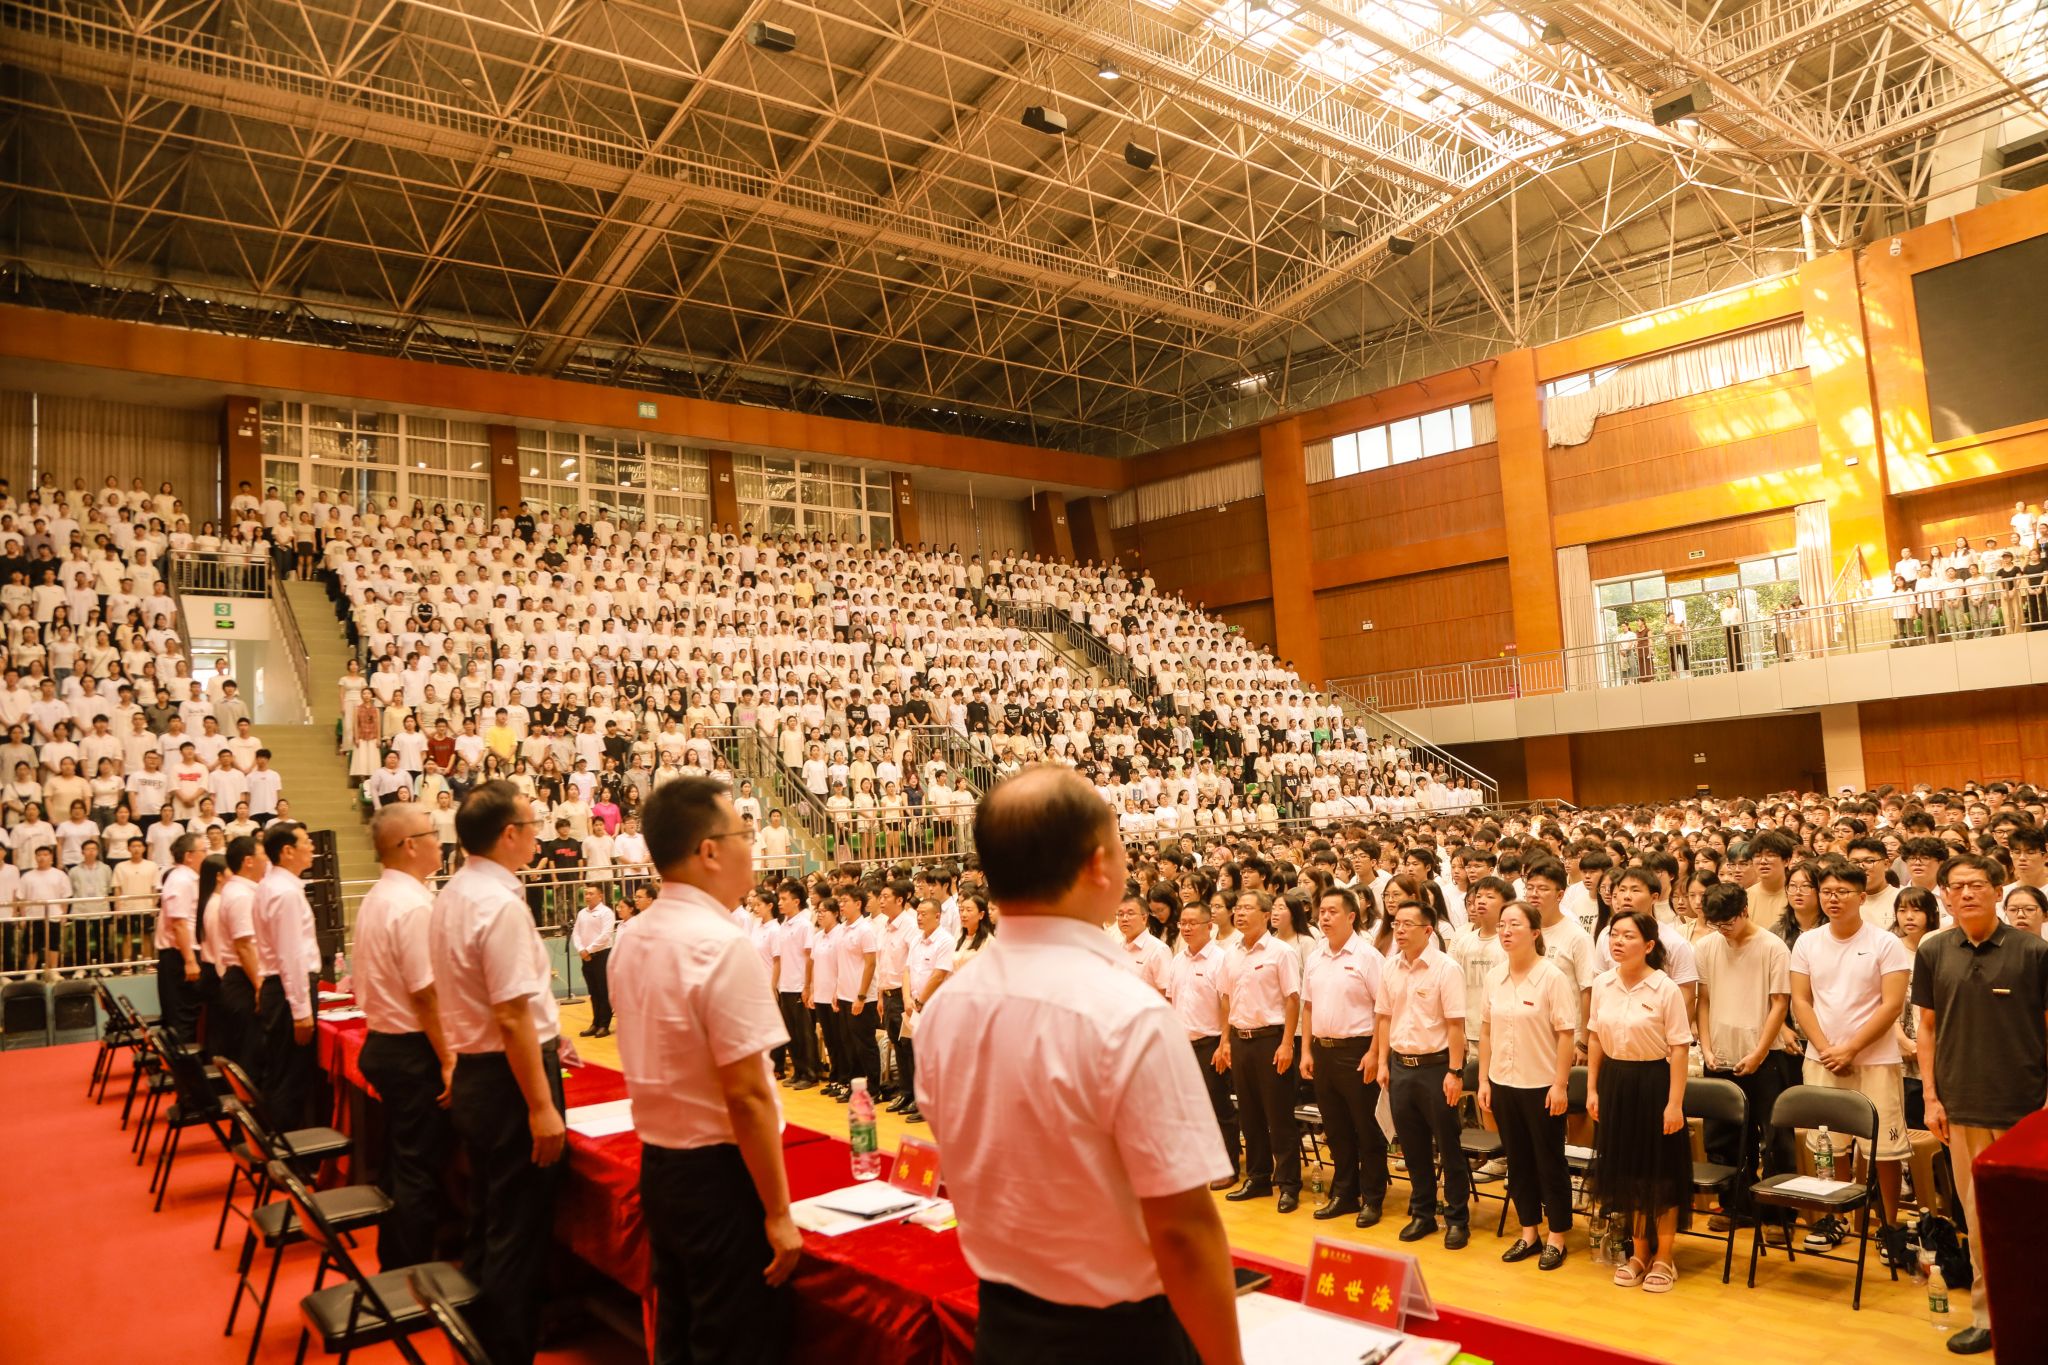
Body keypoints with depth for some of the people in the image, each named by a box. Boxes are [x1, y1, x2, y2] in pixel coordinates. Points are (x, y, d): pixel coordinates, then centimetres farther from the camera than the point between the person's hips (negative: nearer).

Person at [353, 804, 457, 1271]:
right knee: (420, 1170, 0)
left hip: (381, 1042, 10)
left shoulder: (374, 899, 10)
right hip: (413, 1051, -10)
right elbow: (426, 994, -23)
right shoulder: (415, 905, -21)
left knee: (399, 1162, 20)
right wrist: (447, 1060, -17)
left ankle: (392, 1266, 31)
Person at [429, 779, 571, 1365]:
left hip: (472, 1073, 10)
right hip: (509, 1078, -10)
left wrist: (545, 1030, 22)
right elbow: (512, 1017, -25)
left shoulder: (450, 896, 7)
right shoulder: (501, 904, -23)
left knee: (486, 1218, 23)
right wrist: (542, 1107, -21)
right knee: (519, 1230, 2)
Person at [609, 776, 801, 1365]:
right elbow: (746, 1095, -23)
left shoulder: (631, 940, 3)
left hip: (657, 1165, 8)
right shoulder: (724, 945, -23)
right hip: (719, 1174, -8)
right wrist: (778, 1213, -16)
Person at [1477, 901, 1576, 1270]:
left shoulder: (1552, 978, -12)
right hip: (1503, 1084, 5)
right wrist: (1483, 1080, 6)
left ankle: (1556, 1237, 20)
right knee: (1518, 1162, 14)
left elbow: (1566, 1034, -12)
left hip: (1542, 1085, -5)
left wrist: (1559, 1085, -15)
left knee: (1549, 1163, 7)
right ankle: (1528, 1233, 27)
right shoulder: (1494, 978, 3)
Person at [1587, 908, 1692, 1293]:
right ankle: (1639, 1254, 29)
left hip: (1653, 1081, -5)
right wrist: (1592, 1088, 8)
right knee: (1626, 1169, 13)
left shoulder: (1665, 990, -14)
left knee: (1660, 1171, 6)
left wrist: (1675, 1103, -15)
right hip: (1615, 1081, 5)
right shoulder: (1602, 984, 0)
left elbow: (1679, 1049, -13)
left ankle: (1663, 1258, 23)